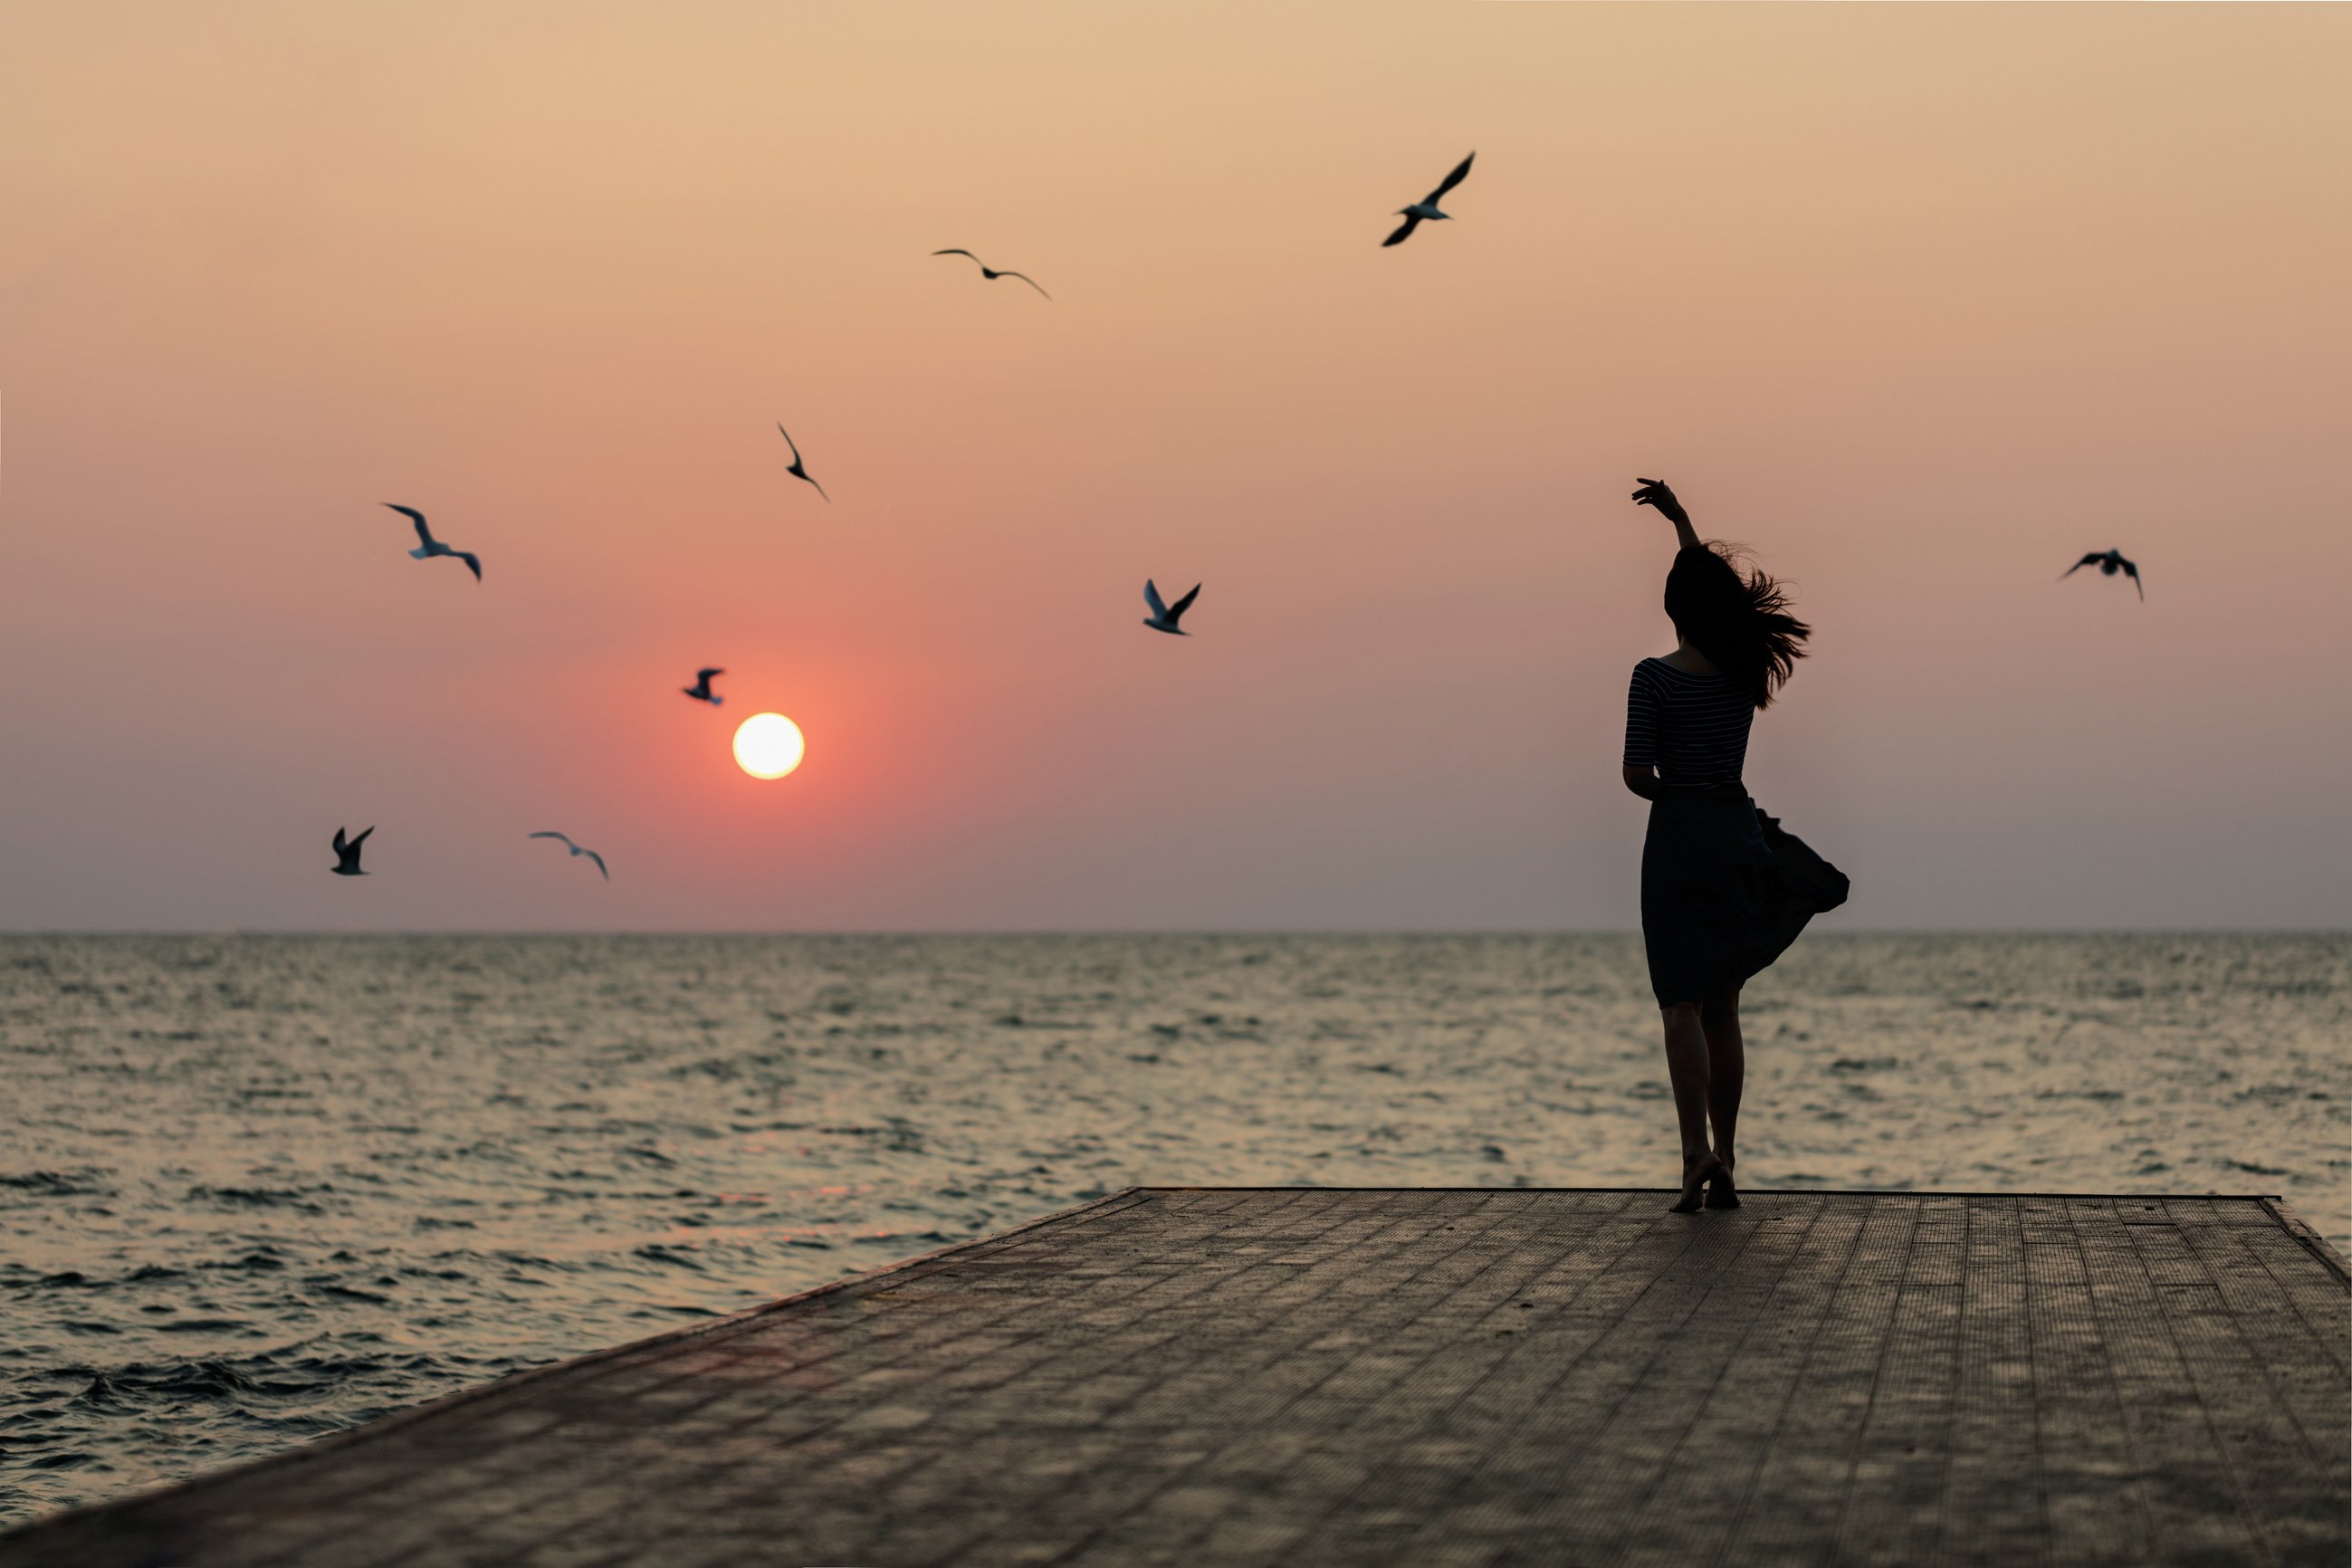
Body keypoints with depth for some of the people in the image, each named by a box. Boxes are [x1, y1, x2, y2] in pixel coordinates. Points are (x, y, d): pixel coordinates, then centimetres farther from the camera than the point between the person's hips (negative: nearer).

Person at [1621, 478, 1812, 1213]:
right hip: (1740, 836, 5)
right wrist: (1679, 517, 32)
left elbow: (1636, 775, -13)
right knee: (1722, 1009, 10)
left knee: (1681, 1005, -5)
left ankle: (1698, 1152, -20)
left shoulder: (1655, 677, -11)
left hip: (1679, 840, -5)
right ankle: (1724, 1166, 11)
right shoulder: (1746, 667, 4)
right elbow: (1717, 588, 23)